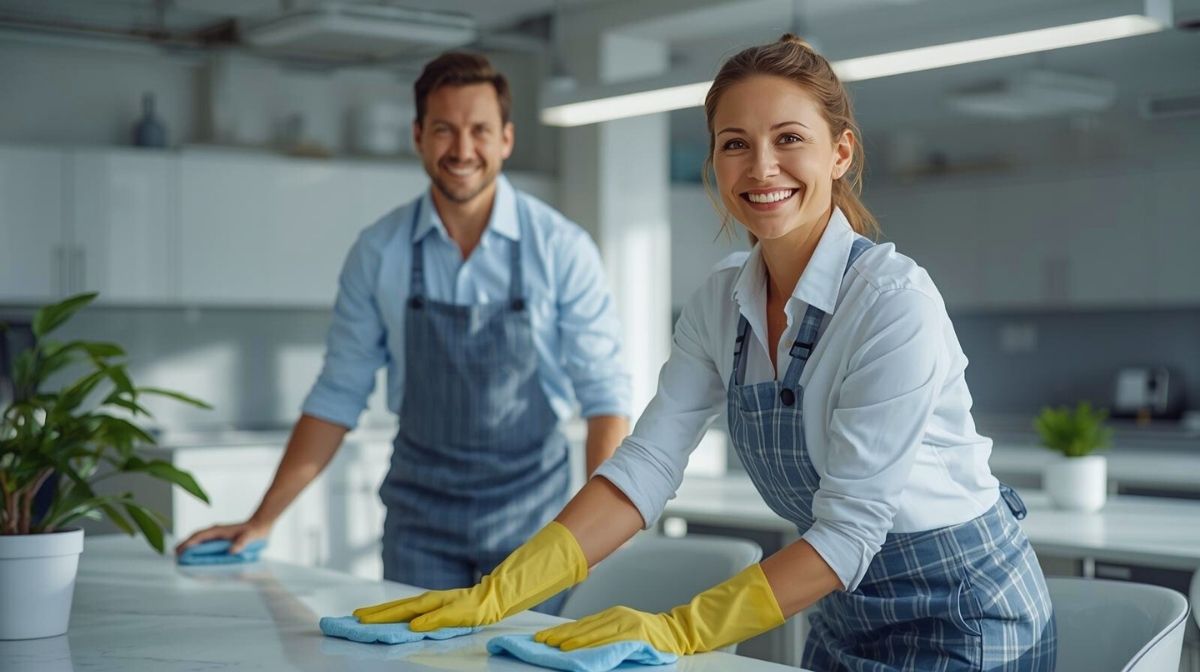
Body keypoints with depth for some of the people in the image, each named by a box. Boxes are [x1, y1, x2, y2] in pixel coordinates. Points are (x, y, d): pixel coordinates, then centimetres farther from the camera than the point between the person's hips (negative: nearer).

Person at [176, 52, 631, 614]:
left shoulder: (561, 247, -8)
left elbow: (602, 391, -6)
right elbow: (339, 395, 3)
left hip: (531, 507, -1)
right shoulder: (379, 252, -3)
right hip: (421, 515, 1)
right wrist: (263, 520, 1)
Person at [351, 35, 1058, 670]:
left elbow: (852, 527, -25)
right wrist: (497, 595, -17)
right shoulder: (721, 304, -2)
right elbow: (647, 464, -9)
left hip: (961, 611, -6)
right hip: (847, 613, 6)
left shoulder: (894, 300, -23)